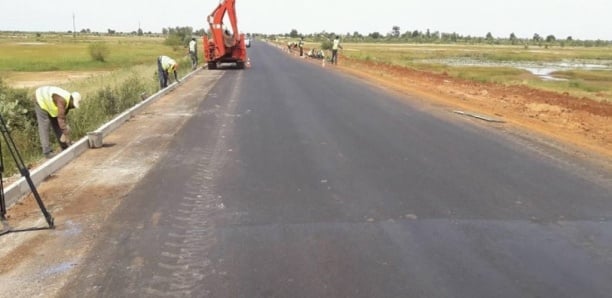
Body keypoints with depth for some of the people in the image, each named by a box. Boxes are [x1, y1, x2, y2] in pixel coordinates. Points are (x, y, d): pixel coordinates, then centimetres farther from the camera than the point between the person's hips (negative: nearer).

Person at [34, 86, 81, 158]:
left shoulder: (68, 102, -10)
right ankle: (47, 152, -15)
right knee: (44, 128, -13)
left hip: (50, 106, 9)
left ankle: (65, 148, 18)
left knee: (57, 126, 11)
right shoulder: (62, 101, -37)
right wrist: (66, 134, -36)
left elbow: (63, 117, -2)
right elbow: (60, 119, -38)